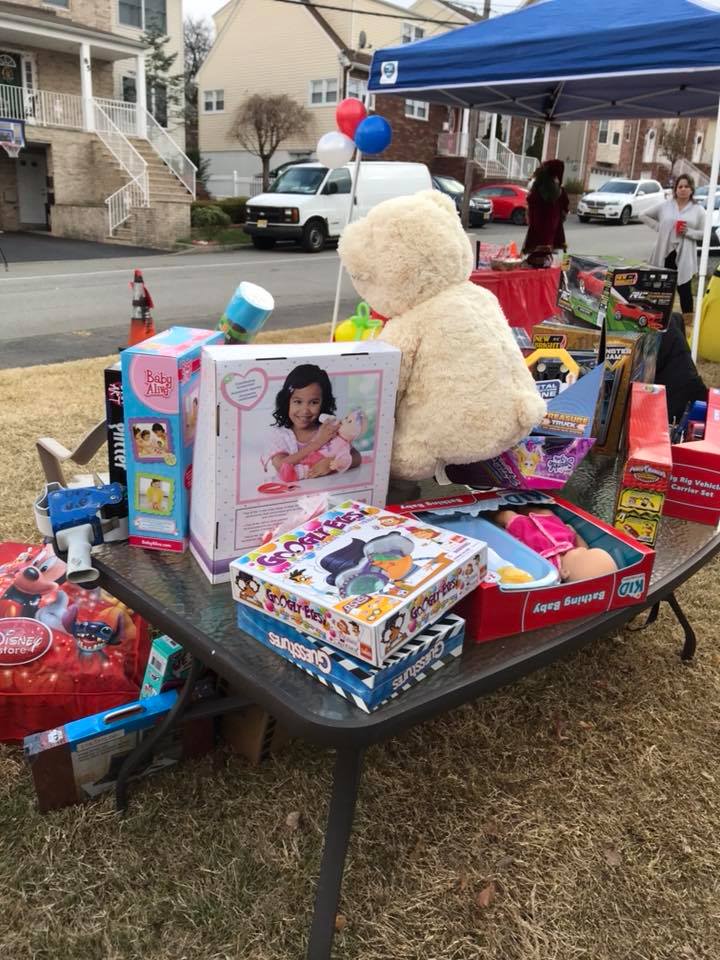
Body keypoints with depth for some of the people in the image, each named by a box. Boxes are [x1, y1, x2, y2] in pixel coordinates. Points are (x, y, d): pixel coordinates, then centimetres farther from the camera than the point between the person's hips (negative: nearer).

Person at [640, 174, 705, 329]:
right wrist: (658, 227, 0)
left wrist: (688, 232, -14)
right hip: (664, 253, 1)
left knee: (684, 289, -3)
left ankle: (687, 321, 4)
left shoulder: (698, 210, 3)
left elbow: (704, 234, 3)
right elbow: (644, 215, 12)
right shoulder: (664, 205, 5)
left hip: (684, 256, -1)